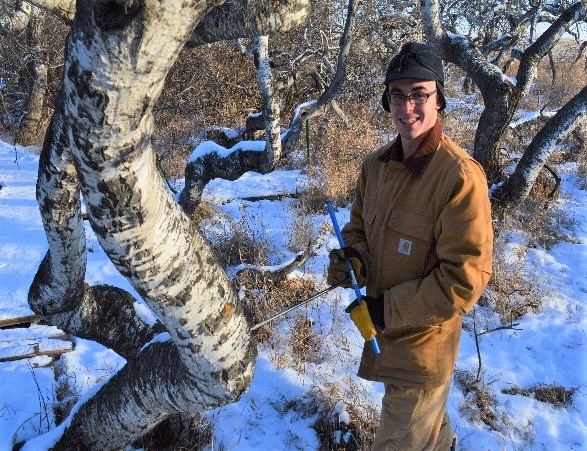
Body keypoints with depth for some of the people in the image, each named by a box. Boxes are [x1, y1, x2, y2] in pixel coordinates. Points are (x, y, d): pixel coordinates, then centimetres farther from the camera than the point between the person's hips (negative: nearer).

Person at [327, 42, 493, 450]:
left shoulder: (461, 175, -25)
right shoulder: (377, 164, -2)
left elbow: (466, 278, -25)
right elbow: (359, 225, 12)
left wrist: (387, 309, -22)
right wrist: (353, 258, -11)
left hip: (424, 338, -7)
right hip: (380, 327, 7)